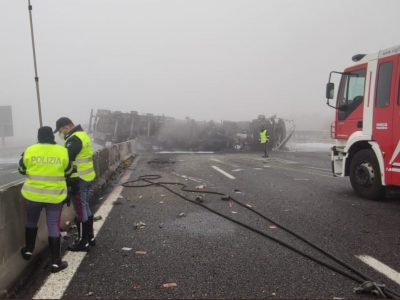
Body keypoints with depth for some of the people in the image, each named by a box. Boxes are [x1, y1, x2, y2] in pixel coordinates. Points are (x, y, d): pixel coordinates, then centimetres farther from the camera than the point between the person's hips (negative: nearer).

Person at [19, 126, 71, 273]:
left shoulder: (30, 150, -7)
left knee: (31, 222, 25)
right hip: (55, 196, -1)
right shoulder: (62, 151, -9)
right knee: (54, 227, 6)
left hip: (33, 194, 1)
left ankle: (28, 250, 42)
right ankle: (56, 262, 9)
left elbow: (22, 169, 7)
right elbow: (67, 171, 5)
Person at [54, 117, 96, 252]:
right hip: (87, 177, 10)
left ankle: (83, 242, 10)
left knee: (80, 210, 0)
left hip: (78, 180, -10)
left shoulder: (74, 139, -18)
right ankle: (90, 237, 29)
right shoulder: (82, 135, 14)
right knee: (85, 207, 18)